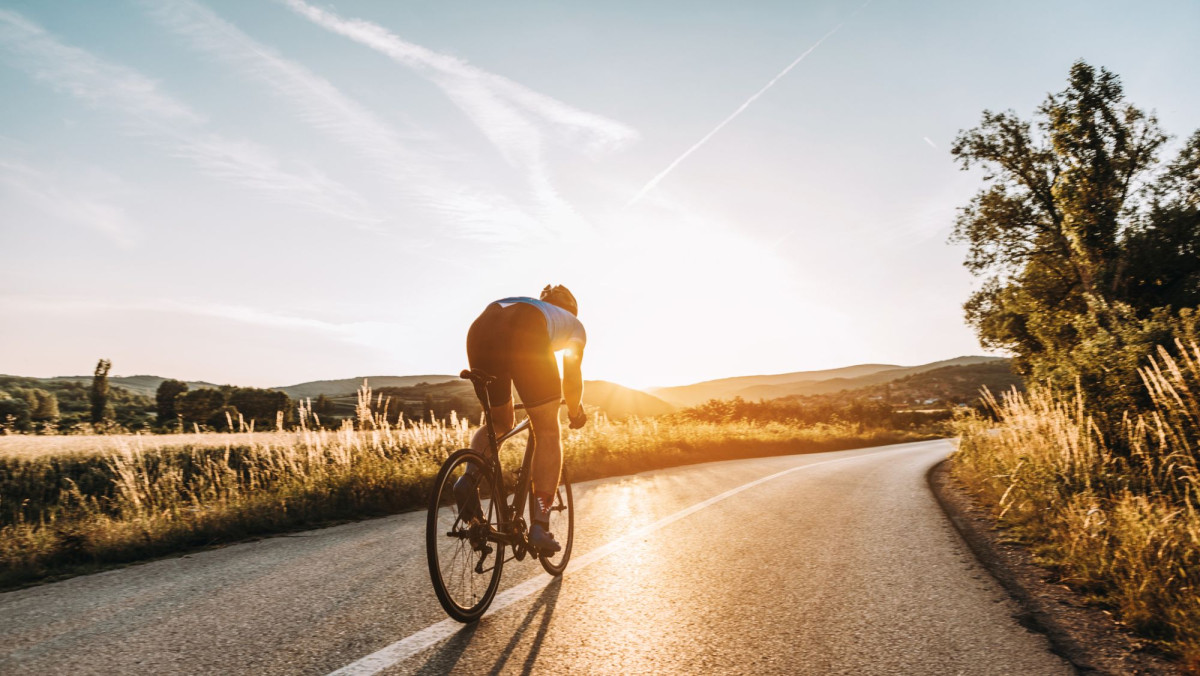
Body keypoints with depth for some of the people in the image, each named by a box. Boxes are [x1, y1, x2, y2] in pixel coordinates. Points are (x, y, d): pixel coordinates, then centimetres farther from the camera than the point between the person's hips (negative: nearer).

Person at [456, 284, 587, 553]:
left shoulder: (523, 303, 46)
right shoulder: (573, 322, 35)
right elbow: (572, 375, 30)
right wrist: (575, 412, 48)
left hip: (479, 329, 5)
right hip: (524, 334, -4)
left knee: (498, 422, 24)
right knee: (548, 432, 6)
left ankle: (470, 477, -4)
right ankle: (540, 526, -2)